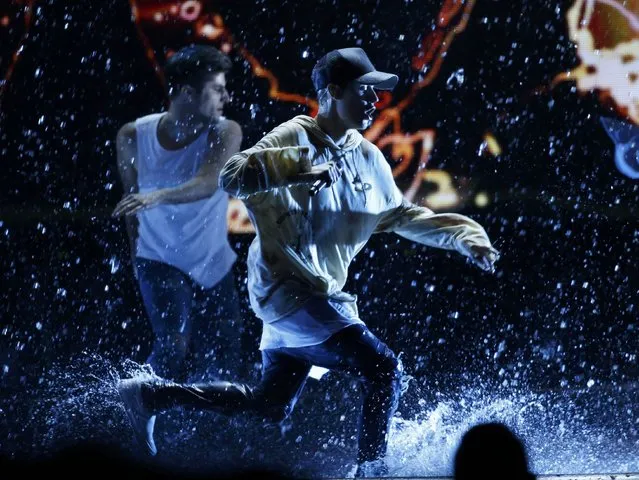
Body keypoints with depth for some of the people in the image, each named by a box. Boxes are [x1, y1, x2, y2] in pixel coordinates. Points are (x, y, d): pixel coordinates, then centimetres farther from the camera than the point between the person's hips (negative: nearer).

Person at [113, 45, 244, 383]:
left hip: (213, 265, 2)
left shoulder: (225, 133, -17)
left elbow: (208, 184, -37)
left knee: (221, 351, 13)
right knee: (174, 348, -20)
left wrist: (158, 196, -55)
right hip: (160, 262, -2)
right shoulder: (134, 137, -14)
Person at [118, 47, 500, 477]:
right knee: (384, 369, -17)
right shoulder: (295, 139, -11)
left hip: (322, 294, 9)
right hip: (288, 289, -9)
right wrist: (299, 166, -34)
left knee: (271, 408, 16)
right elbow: (232, 176, -23)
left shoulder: (368, 158, 11)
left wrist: (464, 236, 15)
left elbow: (401, 214, 24)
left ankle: (152, 394, 23)